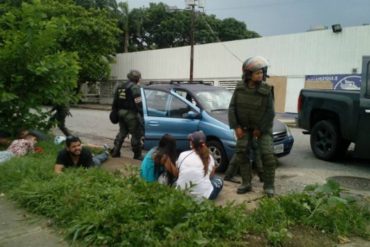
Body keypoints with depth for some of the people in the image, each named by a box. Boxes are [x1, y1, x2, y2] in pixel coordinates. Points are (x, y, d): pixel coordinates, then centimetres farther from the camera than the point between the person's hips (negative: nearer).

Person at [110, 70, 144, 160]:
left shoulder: (119, 87, 14)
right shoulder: (135, 87, -12)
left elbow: (115, 102, 18)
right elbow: (138, 103, -20)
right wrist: (142, 114, -17)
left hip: (121, 113, 8)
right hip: (131, 114, -8)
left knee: (122, 132, 19)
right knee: (136, 134, 0)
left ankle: (115, 151, 19)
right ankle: (137, 155, 5)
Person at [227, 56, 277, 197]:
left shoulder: (266, 90, -15)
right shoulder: (240, 88, -9)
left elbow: (270, 112, -12)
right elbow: (232, 107, -6)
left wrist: (260, 129, -12)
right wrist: (236, 127, -12)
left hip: (262, 127, -2)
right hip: (244, 126, 2)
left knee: (267, 154, -12)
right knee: (241, 151, -5)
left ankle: (269, 186, 2)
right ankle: (246, 183, 7)